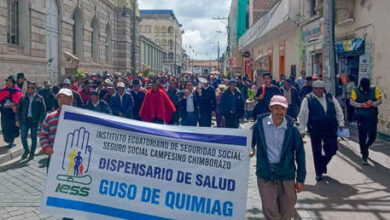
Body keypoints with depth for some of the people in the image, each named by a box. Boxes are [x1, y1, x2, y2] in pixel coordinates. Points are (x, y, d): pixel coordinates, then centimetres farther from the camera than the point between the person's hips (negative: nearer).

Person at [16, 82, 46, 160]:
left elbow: (43, 110, -2)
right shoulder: (23, 98, 9)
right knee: (23, 137, 0)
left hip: (34, 121, -2)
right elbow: (19, 109, 12)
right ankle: (26, 150, 22)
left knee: (34, 137, 4)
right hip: (24, 120, 2)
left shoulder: (39, 98, 1)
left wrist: (40, 121, -11)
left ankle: (32, 152, 19)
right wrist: (18, 120, 3)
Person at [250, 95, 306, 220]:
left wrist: (300, 178, 1)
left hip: (286, 176, 0)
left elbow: (300, 152, 0)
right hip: (265, 175, 0)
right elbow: (251, 141, 11)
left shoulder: (291, 127, -6)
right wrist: (251, 150, -11)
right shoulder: (260, 123, -5)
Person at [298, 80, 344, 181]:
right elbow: (302, 116, -3)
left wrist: (341, 123, 9)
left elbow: (339, 111, 17)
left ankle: (323, 164, 35)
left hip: (330, 129, 3)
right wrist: (302, 130, -5)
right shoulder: (307, 100, -3)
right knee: (317, 152, 5)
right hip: (315, 130, -3)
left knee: (332, 150, 4)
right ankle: (318, 173, 20)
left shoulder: (330, 98, 8)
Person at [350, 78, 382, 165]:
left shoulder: (374, 90, 3)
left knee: (372, 136, 8)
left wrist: (372, 103, -23)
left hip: (372, 117, 2)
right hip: (361, 117, -2)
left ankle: (364, 149, 38)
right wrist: (361, 105, -23)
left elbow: (379, 100, -5)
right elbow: (352, 102, -9)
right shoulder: (356, 91, -1)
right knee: (362, 137, -2)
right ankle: (364, 157, 6)